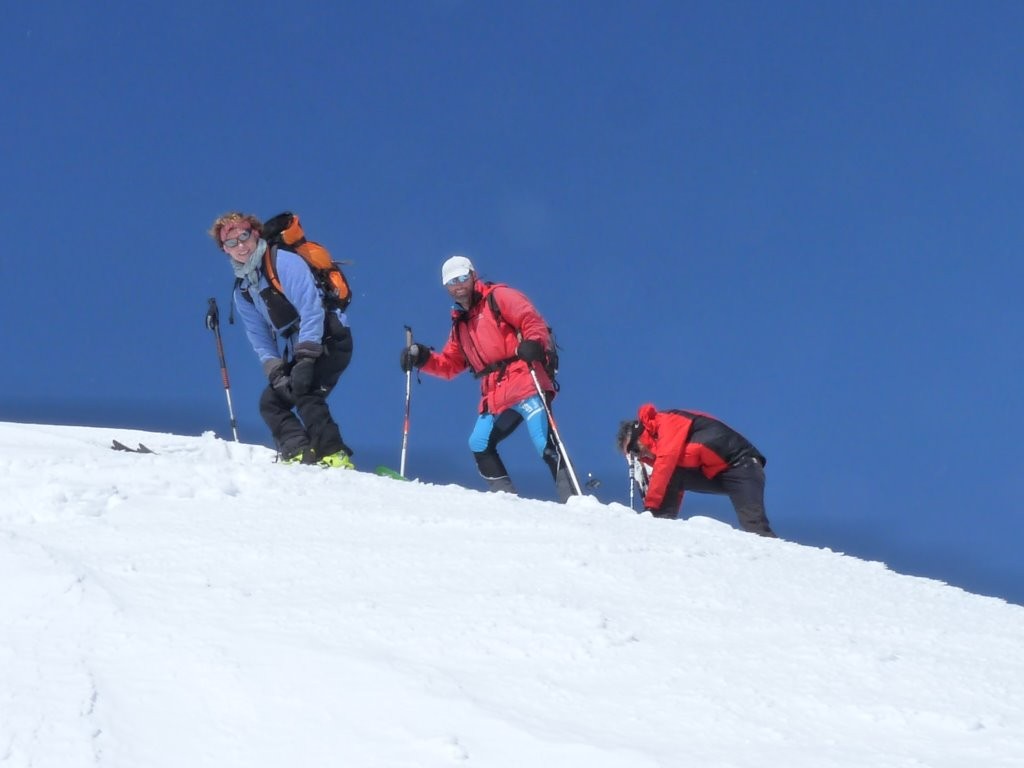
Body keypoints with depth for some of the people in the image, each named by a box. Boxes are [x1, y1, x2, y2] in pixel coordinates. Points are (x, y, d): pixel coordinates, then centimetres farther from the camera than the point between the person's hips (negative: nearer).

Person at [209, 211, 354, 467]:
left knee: (305, 394, -27)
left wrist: (305, 360, -26)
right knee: (270, 402, -3)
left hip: (328, 341, -9)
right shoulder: (242, 290, 11)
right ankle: (300, 453, -16)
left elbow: (312, 309, -20)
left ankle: (334, 457, -28)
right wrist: (276, 374, -9)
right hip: (297, 354, 9)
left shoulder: (285, 262, -12)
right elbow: (259, 339, 8)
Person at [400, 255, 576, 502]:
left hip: (525, 383, -8)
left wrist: (533, 343, -30)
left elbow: (532, 320, -9)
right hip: (495, 397, 9)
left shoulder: (498, 297, 4)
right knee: (479, 445, 3)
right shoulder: (460, 324, 26)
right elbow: (450, 365, 28)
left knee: (546, 445, -19)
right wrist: (423, 358, 10)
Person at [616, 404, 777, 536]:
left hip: (740, 463, -9)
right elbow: (675, 484, 18)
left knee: (753, 526, -25)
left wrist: (650, 507, -19)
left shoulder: (668, 422, -9)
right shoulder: (662, 444, 17)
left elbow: (666, 463, -19)